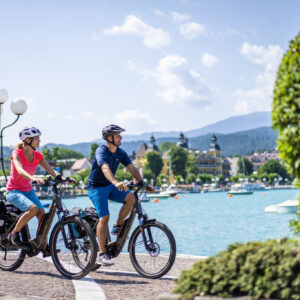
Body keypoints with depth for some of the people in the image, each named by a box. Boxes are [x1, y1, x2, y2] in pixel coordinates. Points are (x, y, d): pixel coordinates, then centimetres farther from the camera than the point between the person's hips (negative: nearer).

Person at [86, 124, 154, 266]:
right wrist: (116, 183, -55)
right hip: (96, 187, -6)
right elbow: (105, 168, -38)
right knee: (104, 217, -19)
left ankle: (117, 227, -1)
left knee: (131, 197, -19)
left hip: (110, 186, 6)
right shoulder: (101, 151, -20)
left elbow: (132, 168, -2)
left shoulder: (120, 153, 2)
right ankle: (102, 254, -14)